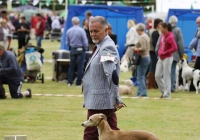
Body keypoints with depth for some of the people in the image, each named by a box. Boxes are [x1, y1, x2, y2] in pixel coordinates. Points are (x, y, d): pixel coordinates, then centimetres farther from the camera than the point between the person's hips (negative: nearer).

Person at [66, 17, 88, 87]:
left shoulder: (68, 31, 1)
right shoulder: (81, 30, -13)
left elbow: (67, 42, 5)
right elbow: (85, 42, -11)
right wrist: (85, 49, 4)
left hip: (72, 50, 4)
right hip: (80, 49, -4)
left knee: (71, 66, 11)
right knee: (80, 67, 2)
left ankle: (69, 82, 9)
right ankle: (78, 82, 2)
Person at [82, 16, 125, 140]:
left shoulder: (107, 48, -17)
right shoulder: (101, 46, 14)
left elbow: (113, 74, -27)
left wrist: (116, 99, -28)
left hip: (100, 101, -10)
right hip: (101, 101, 10)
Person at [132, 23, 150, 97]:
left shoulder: (142, 37, -15)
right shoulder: (146, 36, 15)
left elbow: (143, 48, -23)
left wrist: (136, 49, -9)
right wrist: (137, 48, 16)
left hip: (143, 58, -10)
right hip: (147, 57, 10)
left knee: (140, 77, -8)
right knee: (141, 76, 13)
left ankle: (143, 92, -11)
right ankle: (139, 92, 15)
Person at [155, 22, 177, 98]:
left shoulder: (170, 37, -17)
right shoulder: (162, 35, 7)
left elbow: (174, 48, -22)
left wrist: (165, 52, -17)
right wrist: (159, 52, 6)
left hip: (167, 58, -8)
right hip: (161, 58, 8)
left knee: (166, 76, -2)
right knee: (157, 76, 8)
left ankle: (167, 94, 7)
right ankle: (164, 91, 21)